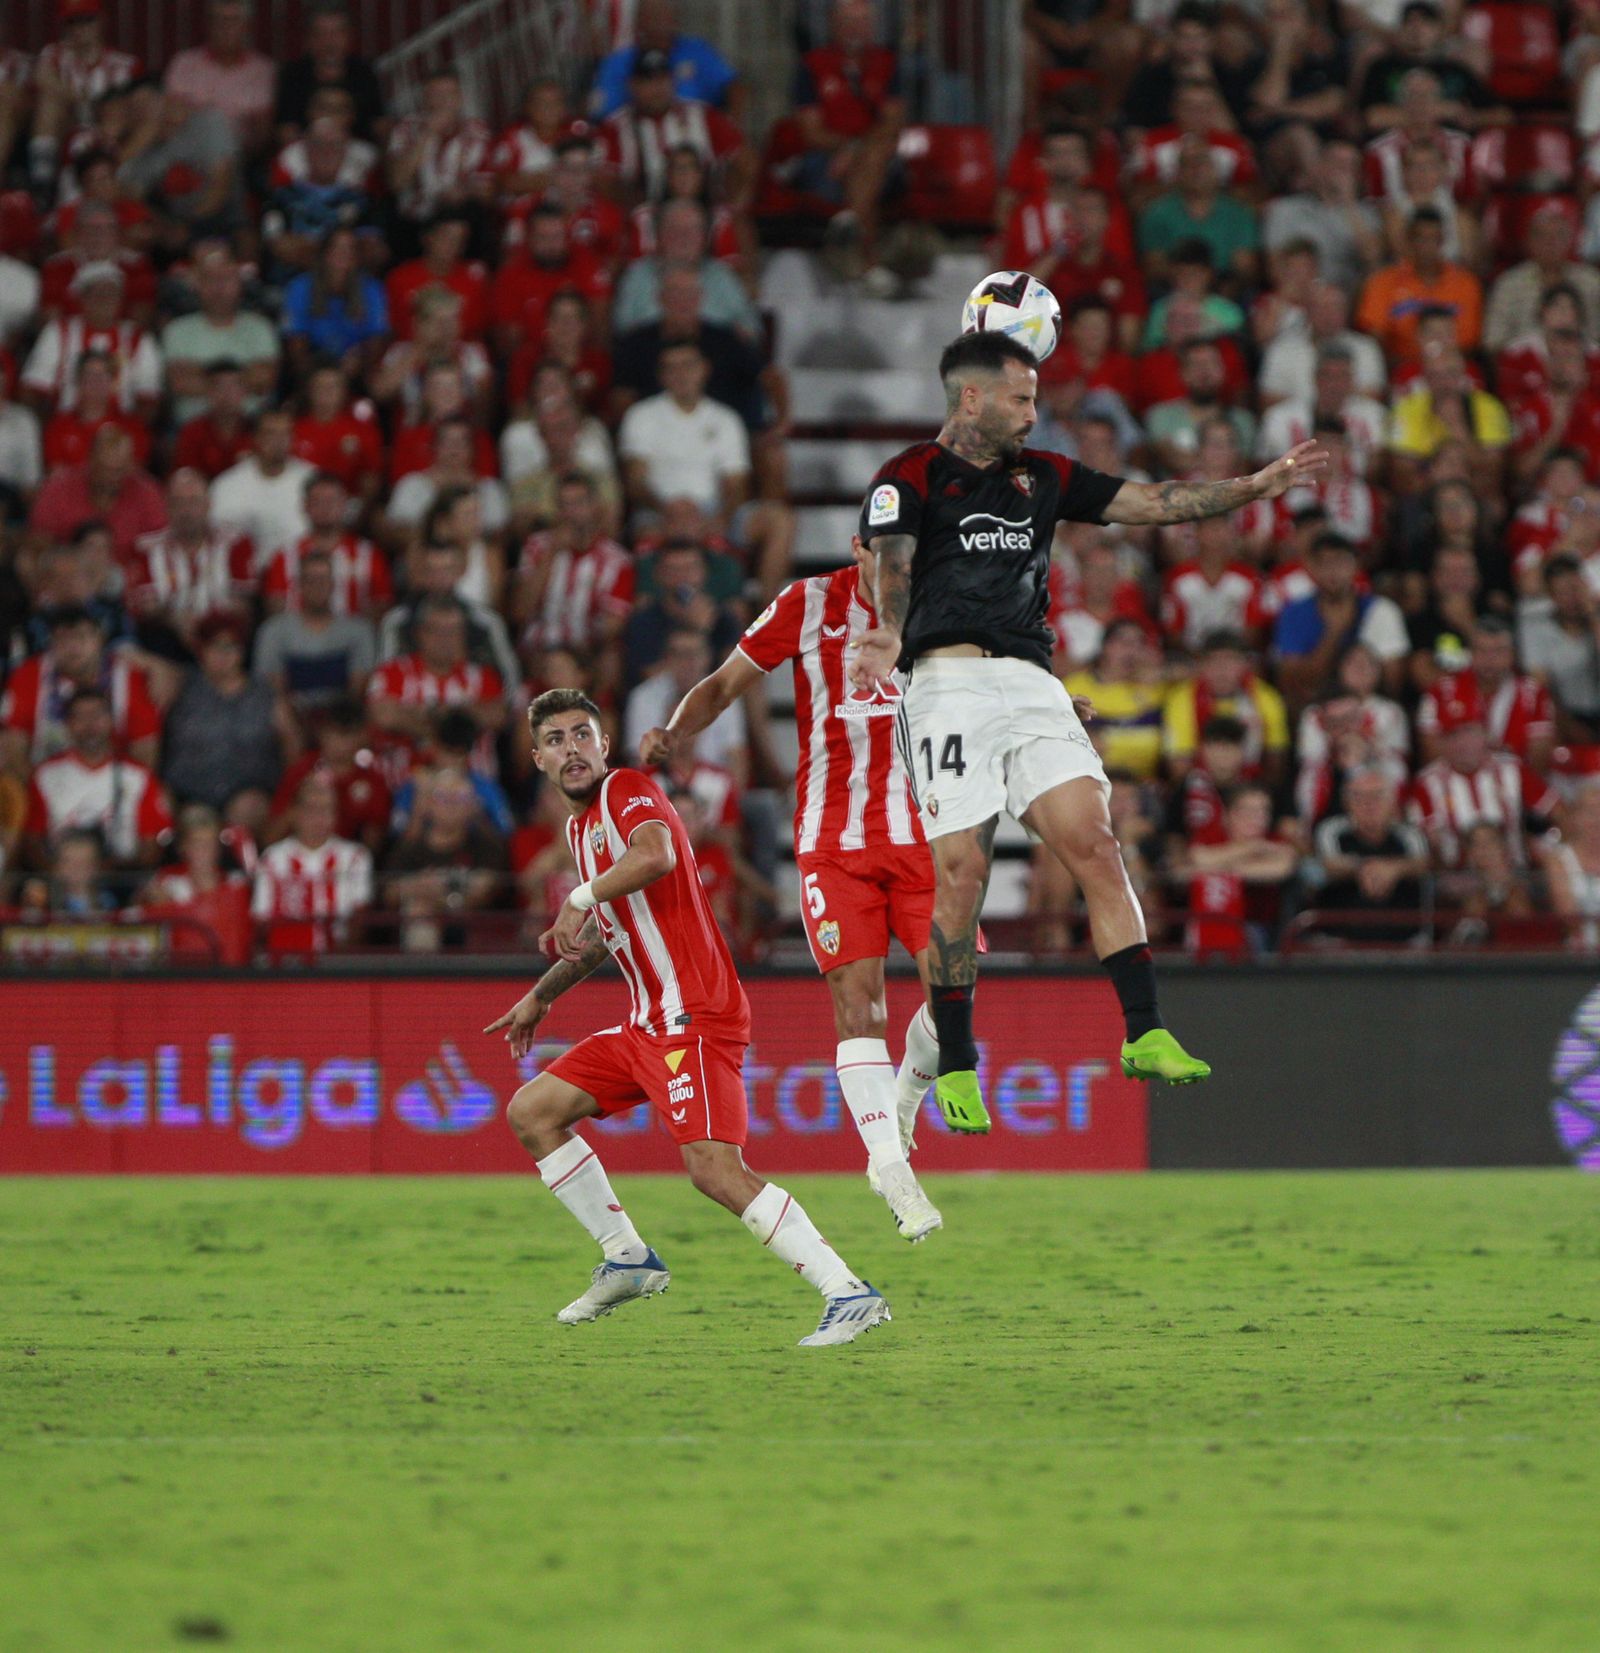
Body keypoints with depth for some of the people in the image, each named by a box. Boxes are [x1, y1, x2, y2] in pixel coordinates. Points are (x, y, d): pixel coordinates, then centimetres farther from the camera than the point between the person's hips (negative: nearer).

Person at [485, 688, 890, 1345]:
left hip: (692, 1017, -10)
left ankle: (848, 1292, -26)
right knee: (531, 1112, 12)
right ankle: (627, 1259, 16)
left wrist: (579, 899, -23)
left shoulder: (628, 791, -7)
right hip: (647, 1023, 10)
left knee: (715, 1167, -23)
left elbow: (655, 854, -32)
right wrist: (541, 995, 43)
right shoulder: (580, 824, 21)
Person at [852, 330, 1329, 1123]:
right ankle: (954, 1067, 3)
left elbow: (1152, 502, 22)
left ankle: (1145, 1034, -13)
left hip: (1032, 685, 5)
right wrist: (888, 637, -33)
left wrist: (1255, 486, 14)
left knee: (1094, 844, -11)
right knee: (961, 871, -8)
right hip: (950, 680, -5)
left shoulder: (1041, 476, 21)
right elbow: (890, 566, -13)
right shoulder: (909, 478, 3)